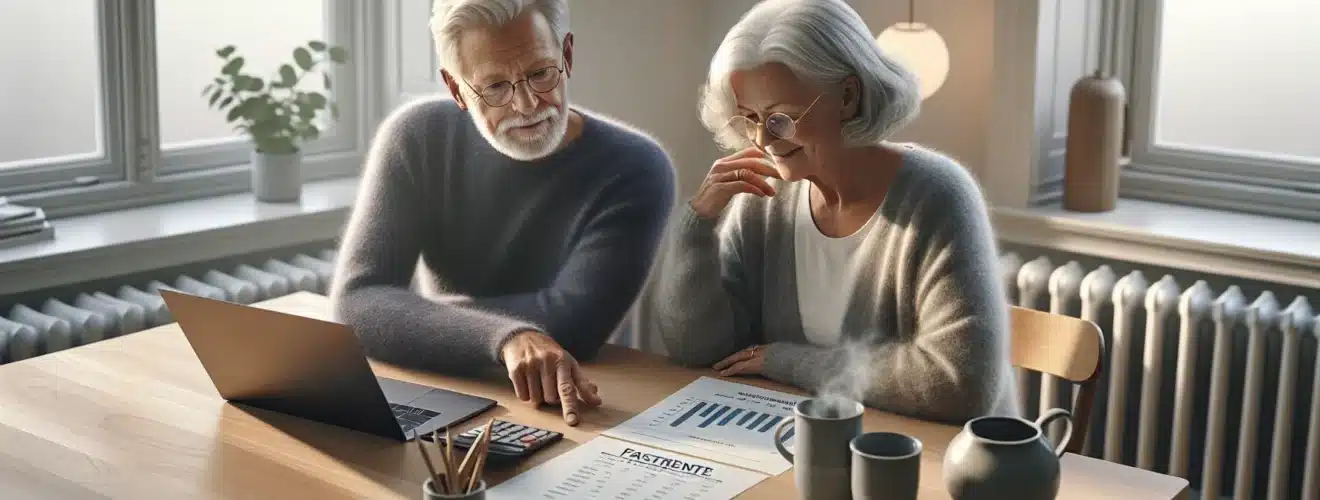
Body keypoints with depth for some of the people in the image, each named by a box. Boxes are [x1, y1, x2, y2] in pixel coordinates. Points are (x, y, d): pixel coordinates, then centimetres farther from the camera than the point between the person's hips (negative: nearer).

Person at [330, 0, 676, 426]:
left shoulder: (633, 170, -12)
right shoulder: (417, 138, -6)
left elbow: (570, 325, -21)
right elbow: (357, 301, -17)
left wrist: (409, 313, -13)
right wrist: (506, 337, -32)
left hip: (557, 412, -1)